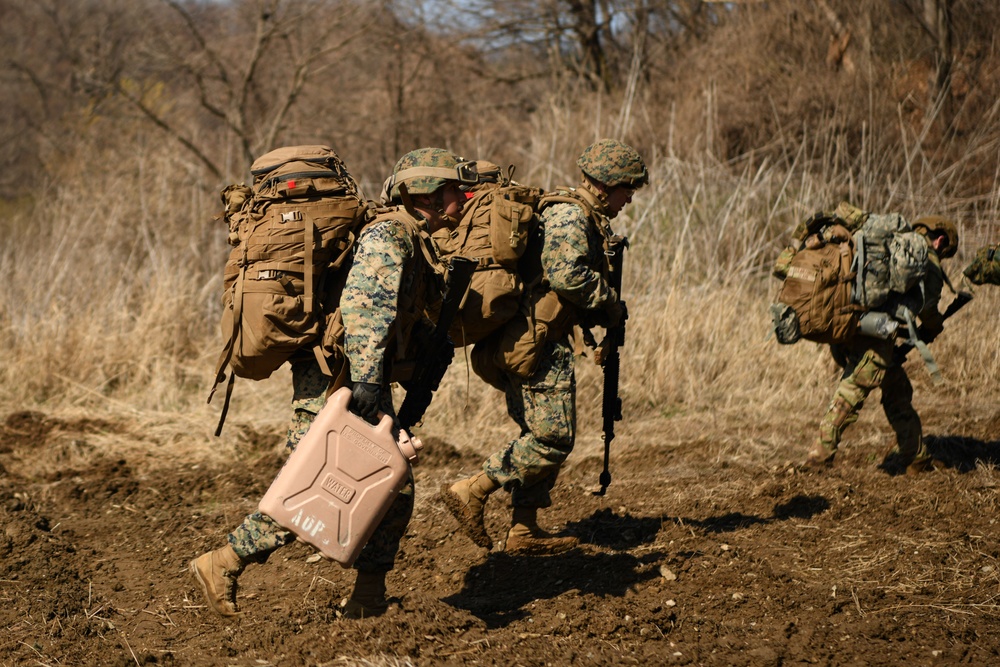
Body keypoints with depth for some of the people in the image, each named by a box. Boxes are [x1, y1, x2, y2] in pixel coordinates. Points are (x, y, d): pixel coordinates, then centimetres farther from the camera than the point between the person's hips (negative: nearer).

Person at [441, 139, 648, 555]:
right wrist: (609, 305, -11)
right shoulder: (569, 215, -11)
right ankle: (471, 492, -6)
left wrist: (600, 310, 11)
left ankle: (524, 530, 17)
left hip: (523, 343, 11)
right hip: (538, 342, -11)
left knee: (542, 436, 13)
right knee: (554, 438, -10)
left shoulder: (584, 218, 22)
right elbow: (567, 274, -25)